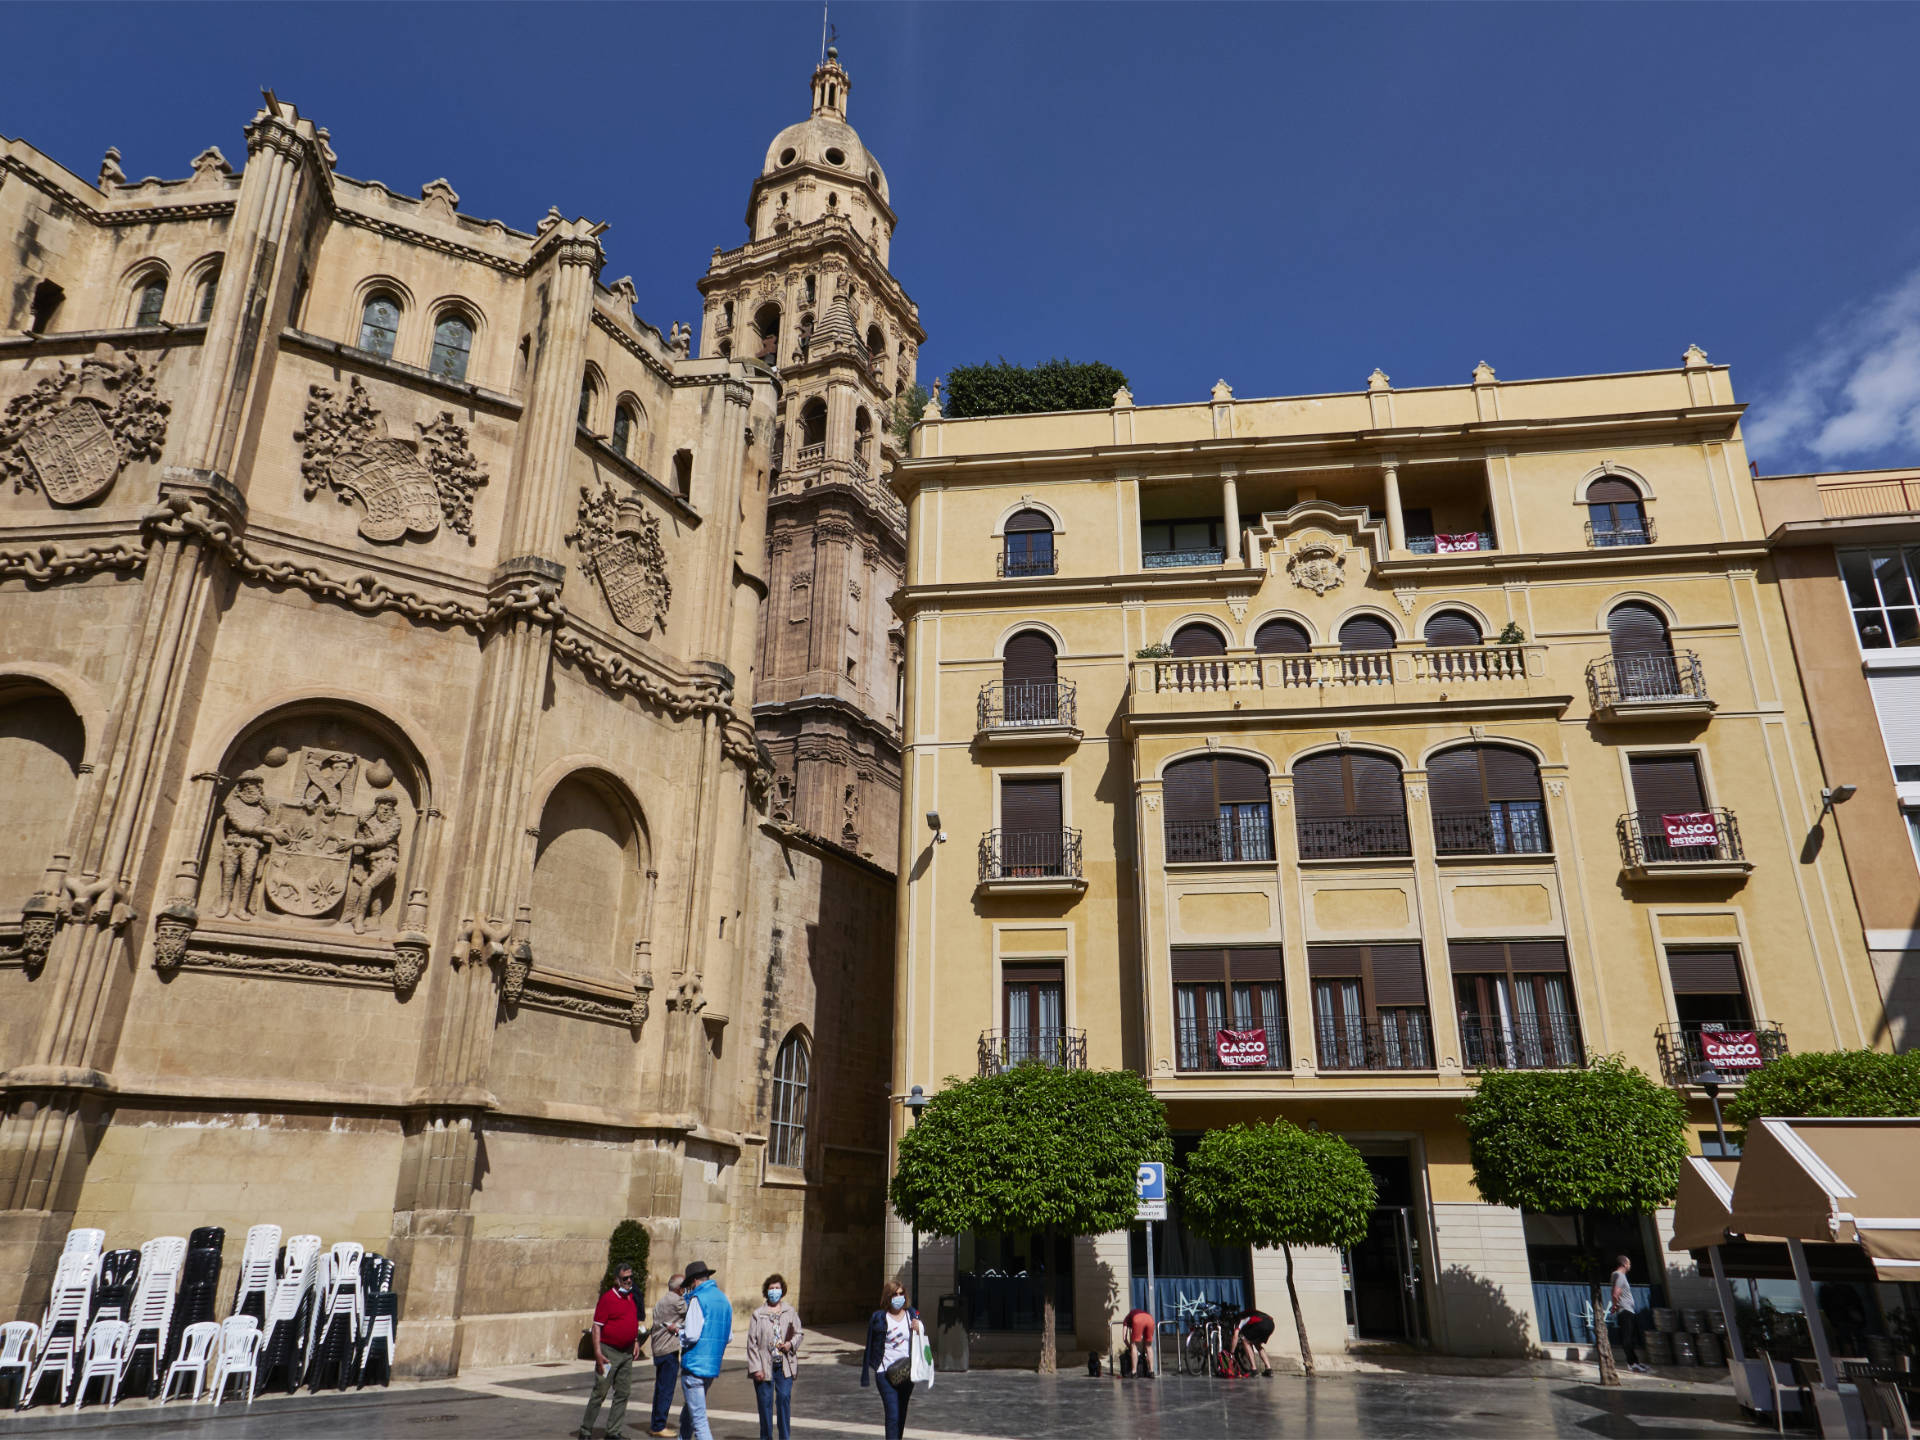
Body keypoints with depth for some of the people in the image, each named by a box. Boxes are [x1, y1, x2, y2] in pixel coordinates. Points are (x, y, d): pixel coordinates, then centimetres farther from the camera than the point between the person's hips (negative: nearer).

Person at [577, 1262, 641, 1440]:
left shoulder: (632, 1297, 10)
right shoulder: (607, 1298, -13)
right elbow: (597, 1326, -15)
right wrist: (598, 1353, -20)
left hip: (627, 1353, 7)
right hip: (609, 1352, -7)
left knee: (623, 1393, 8)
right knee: (600, 1392, -1)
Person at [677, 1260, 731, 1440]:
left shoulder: (698, 1299, -12)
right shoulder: (724, 1300, 13)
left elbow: (691, 1335, -18)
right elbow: (729, 1336, 16)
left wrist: (679, 1332, 1)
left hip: (694, 1366, -8)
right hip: (713, 1366, 8)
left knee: (698, 1419, -6)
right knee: (687, 1413, 21)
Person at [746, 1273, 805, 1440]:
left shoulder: (791, 1312, 8)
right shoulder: (758, 1315, 2)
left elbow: (800, 1333, 14)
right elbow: (752, 1343, -1)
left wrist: (791, 1344, -8)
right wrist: (756, 1368, -7)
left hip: (785, 1365, 1)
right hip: (764, 1366, -1)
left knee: (784, 1398, -6)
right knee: (765, 1402, 2)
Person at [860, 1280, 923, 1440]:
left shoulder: (913, 1315, 7)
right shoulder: (879, 1318, -4)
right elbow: (872, 1346, -1)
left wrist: (919, 1330, -9)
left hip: (907, 1373, 4)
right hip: (886, 1373, -4)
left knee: (901, 1414, 13)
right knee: (893, 1414, -12)